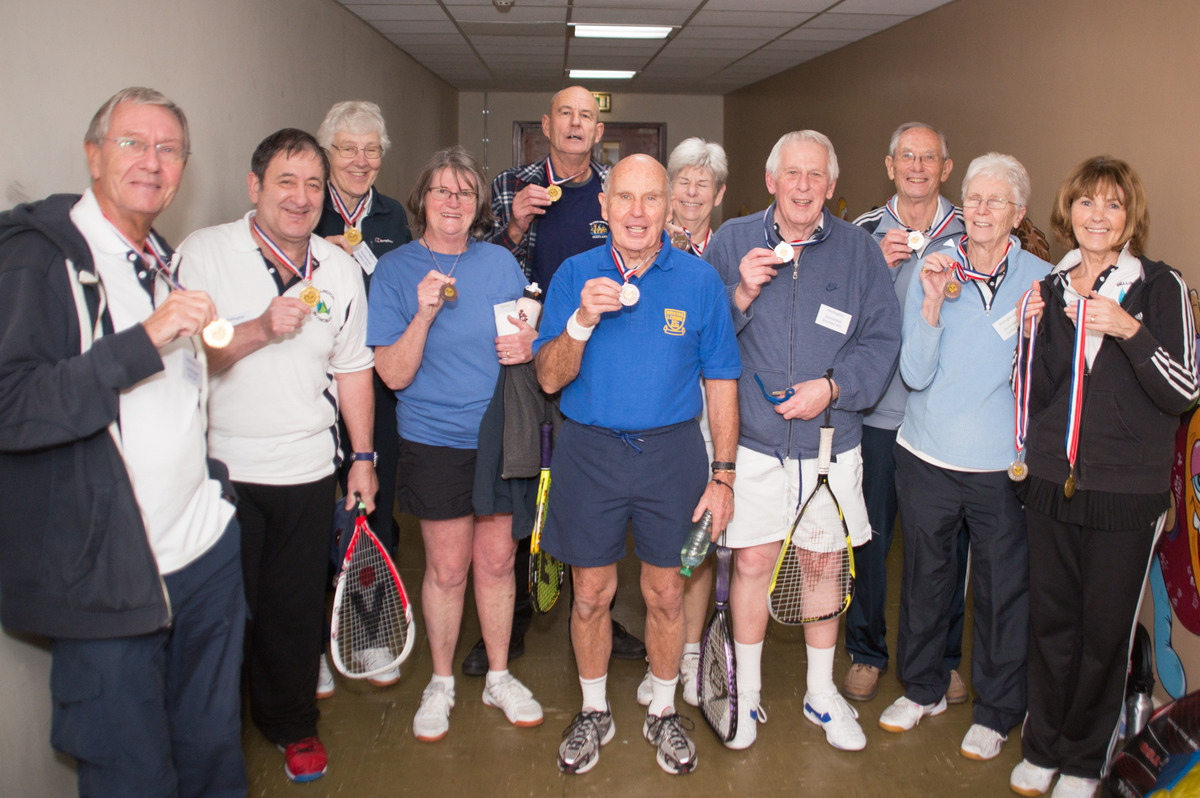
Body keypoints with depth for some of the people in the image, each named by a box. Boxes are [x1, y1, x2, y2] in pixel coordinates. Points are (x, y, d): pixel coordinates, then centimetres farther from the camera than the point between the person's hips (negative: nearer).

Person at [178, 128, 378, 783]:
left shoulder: (340, 268, 5)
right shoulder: (203, 253, -8)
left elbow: (352, 369, 11)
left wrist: (363, 456, 9)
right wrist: (259, 330, -26)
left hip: (307, 471, 3)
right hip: (221, 467, -2)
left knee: (296, 609, 11)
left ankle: (292, 724, 33)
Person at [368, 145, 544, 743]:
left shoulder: (500, 263, 4)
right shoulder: (396, 269, -5)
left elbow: (531, 342, 14)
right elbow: (394, 375, -10)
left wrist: (527, 347, -10)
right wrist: (424, 315, -24)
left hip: (500, 436, 2)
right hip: (435, 441, -2)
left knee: (497, 562, 10)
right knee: (447, 568, 6)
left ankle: (499, 676, 29)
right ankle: (441, 682, 27)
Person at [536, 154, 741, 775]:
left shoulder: (699, 280, -2)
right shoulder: (575, 275, -1)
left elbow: (720, 382, 1)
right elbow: (549, 379, -4)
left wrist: (723, 474, -4)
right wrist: (582, 321, -22)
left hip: (671, 451, 0)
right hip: (589, 451, 1)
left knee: (666, 594, 10)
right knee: (590, 595, 10)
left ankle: (663, 712, 33)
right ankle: (594, 712, 33)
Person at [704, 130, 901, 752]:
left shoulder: (858, 249, 2)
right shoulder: (732, 241, 1)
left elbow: (881, 339, -1)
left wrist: (833, 386, -15)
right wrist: (741, 295, -18)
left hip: (831, 443, 1)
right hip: (753, 441, -1)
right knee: (752, 562, 4)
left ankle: (822, 692, 31)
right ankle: (747, 692, 25)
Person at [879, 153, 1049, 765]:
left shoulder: (1041, 279, -4)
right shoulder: (934, 268, -3)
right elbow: (916, 374, -10)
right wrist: (931, 305, -21)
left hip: (1002, 466, -1)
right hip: (927, 457, 1)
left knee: (1002, 588, 9)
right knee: (925, 577, 16)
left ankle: (996, 709, 31)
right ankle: (923, 688, 38)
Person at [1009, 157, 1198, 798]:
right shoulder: (1050, 287, 7)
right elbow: (1038, 396, 7)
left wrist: (1130, 331, -21)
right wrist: (1032, 334, -10)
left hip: (1127, 488, -3)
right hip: (1051, 480, 3)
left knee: (1106, 628, 7)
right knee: (1050, 618, 11)